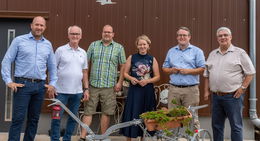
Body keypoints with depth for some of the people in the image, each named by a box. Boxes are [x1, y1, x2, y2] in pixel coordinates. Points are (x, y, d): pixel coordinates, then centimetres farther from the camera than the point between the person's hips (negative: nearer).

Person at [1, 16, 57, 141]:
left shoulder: (48, 44, 12)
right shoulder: (19, 40, 1)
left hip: (40, 86, 4)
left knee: (34, 119, 9)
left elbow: (52, 66, 20)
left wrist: (52, 84, 11)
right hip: (22, 84, -4)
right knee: (18, 118, -6)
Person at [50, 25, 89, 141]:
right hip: (61, 91, -4)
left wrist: (86, 89, 10)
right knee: (57, 117, 0)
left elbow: (84, 72, 14)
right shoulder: (60, 50, -2)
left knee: (73, 118, 11)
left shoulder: (83, 53, 11)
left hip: (77, 91, 4)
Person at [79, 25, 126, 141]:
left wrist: (120, 82, -2)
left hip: (109, 86, 0)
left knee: (106, 112, 6)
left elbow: (122, 66, 5)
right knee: (88, 111, 1)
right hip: (93, 84, 1)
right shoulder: (93, 45, 8)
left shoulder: (119, 48, 5)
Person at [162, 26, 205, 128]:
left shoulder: (197, 51, 5)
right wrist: (172, 70, -4)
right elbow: (164, 68, 18)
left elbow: (202, 69, -2)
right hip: (174, 89, 3)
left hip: (191, 89, -3)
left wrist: (188, 71, -12)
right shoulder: (171, 51, 17)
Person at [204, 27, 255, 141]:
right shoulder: (212, 54, 13)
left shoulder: (239, 53, -2)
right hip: (216, 96, 5)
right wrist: (206, 91, 10)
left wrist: (242, 88, -10)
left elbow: (250, 72, -3)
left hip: (233, 96, -5)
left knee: (236, 126, 0)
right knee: (216, 125, 13)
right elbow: (207, 75, 17)